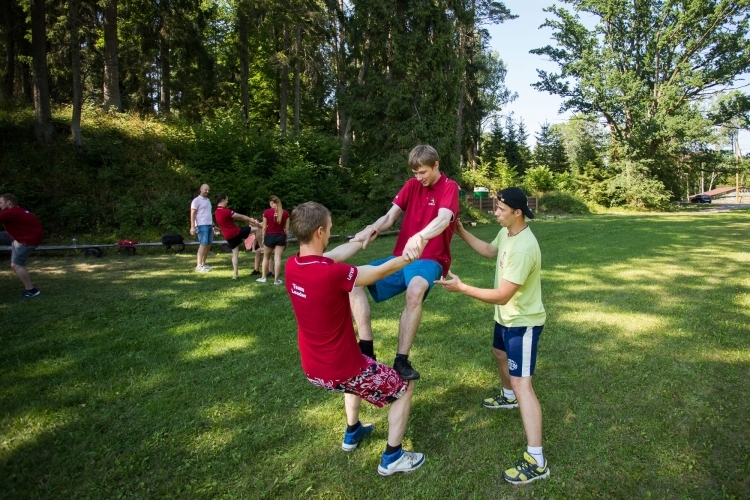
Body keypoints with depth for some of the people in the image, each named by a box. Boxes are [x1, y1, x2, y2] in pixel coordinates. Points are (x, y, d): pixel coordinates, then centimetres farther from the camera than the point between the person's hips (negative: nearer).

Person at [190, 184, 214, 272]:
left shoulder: (208, 200, 20)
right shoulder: (196, 200, -5)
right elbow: (192, 214, -10)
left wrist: (213, 225, 21)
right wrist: (192, 227, -18)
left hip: (209, 225, 8)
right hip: (202, 225, -8)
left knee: (208, 245, 7)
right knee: (203, 244, -13)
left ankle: (203, 263, 15)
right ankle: (199, 266, -12)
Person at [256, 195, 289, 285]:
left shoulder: (267, 212, -7)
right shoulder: (285, 213, -2)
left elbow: (264, 227, -4)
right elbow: (287, 228, 0)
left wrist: (263, 238, 7)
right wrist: (286, 238, 10)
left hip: (270, 236, -1)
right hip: (281, 236, 1)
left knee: (266, 257, 17)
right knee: (277, 258, 2)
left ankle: (263, 277, 25)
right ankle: (276, 279, 4)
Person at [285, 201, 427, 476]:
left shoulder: (292, 266, -6)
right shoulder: (332, 273, -30)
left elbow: (334, 255, 9)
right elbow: (380, 272, -17)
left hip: (312, 368, 8)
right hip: (339, 371, -8)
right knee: (404, 387, 14)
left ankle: (353, 433, 49)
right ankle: (392, 458, 23)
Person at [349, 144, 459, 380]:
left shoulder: (449, 187, -6)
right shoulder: (412, 185, 11)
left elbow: (443, 219, -27)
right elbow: (390, 216, 4)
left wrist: (420, 237, -49)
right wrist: (372, 229, -20)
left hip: (430, 260, -6)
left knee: (416, 289, -40)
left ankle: (401, 360, -30)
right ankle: (366, 349, -15)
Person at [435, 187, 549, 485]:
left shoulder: (523, 248, -33)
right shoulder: (506, 232, -3)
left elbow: (502, 295, -32)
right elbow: (490, 251, 19)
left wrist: (461, 288, -28)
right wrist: (460, 232, 10)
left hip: (523, 322, -10)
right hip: (507, 317, 10)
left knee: (522, 383, -12)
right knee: (500, 353, 32)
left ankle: (536, 461, -8)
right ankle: (508, 397, 61)